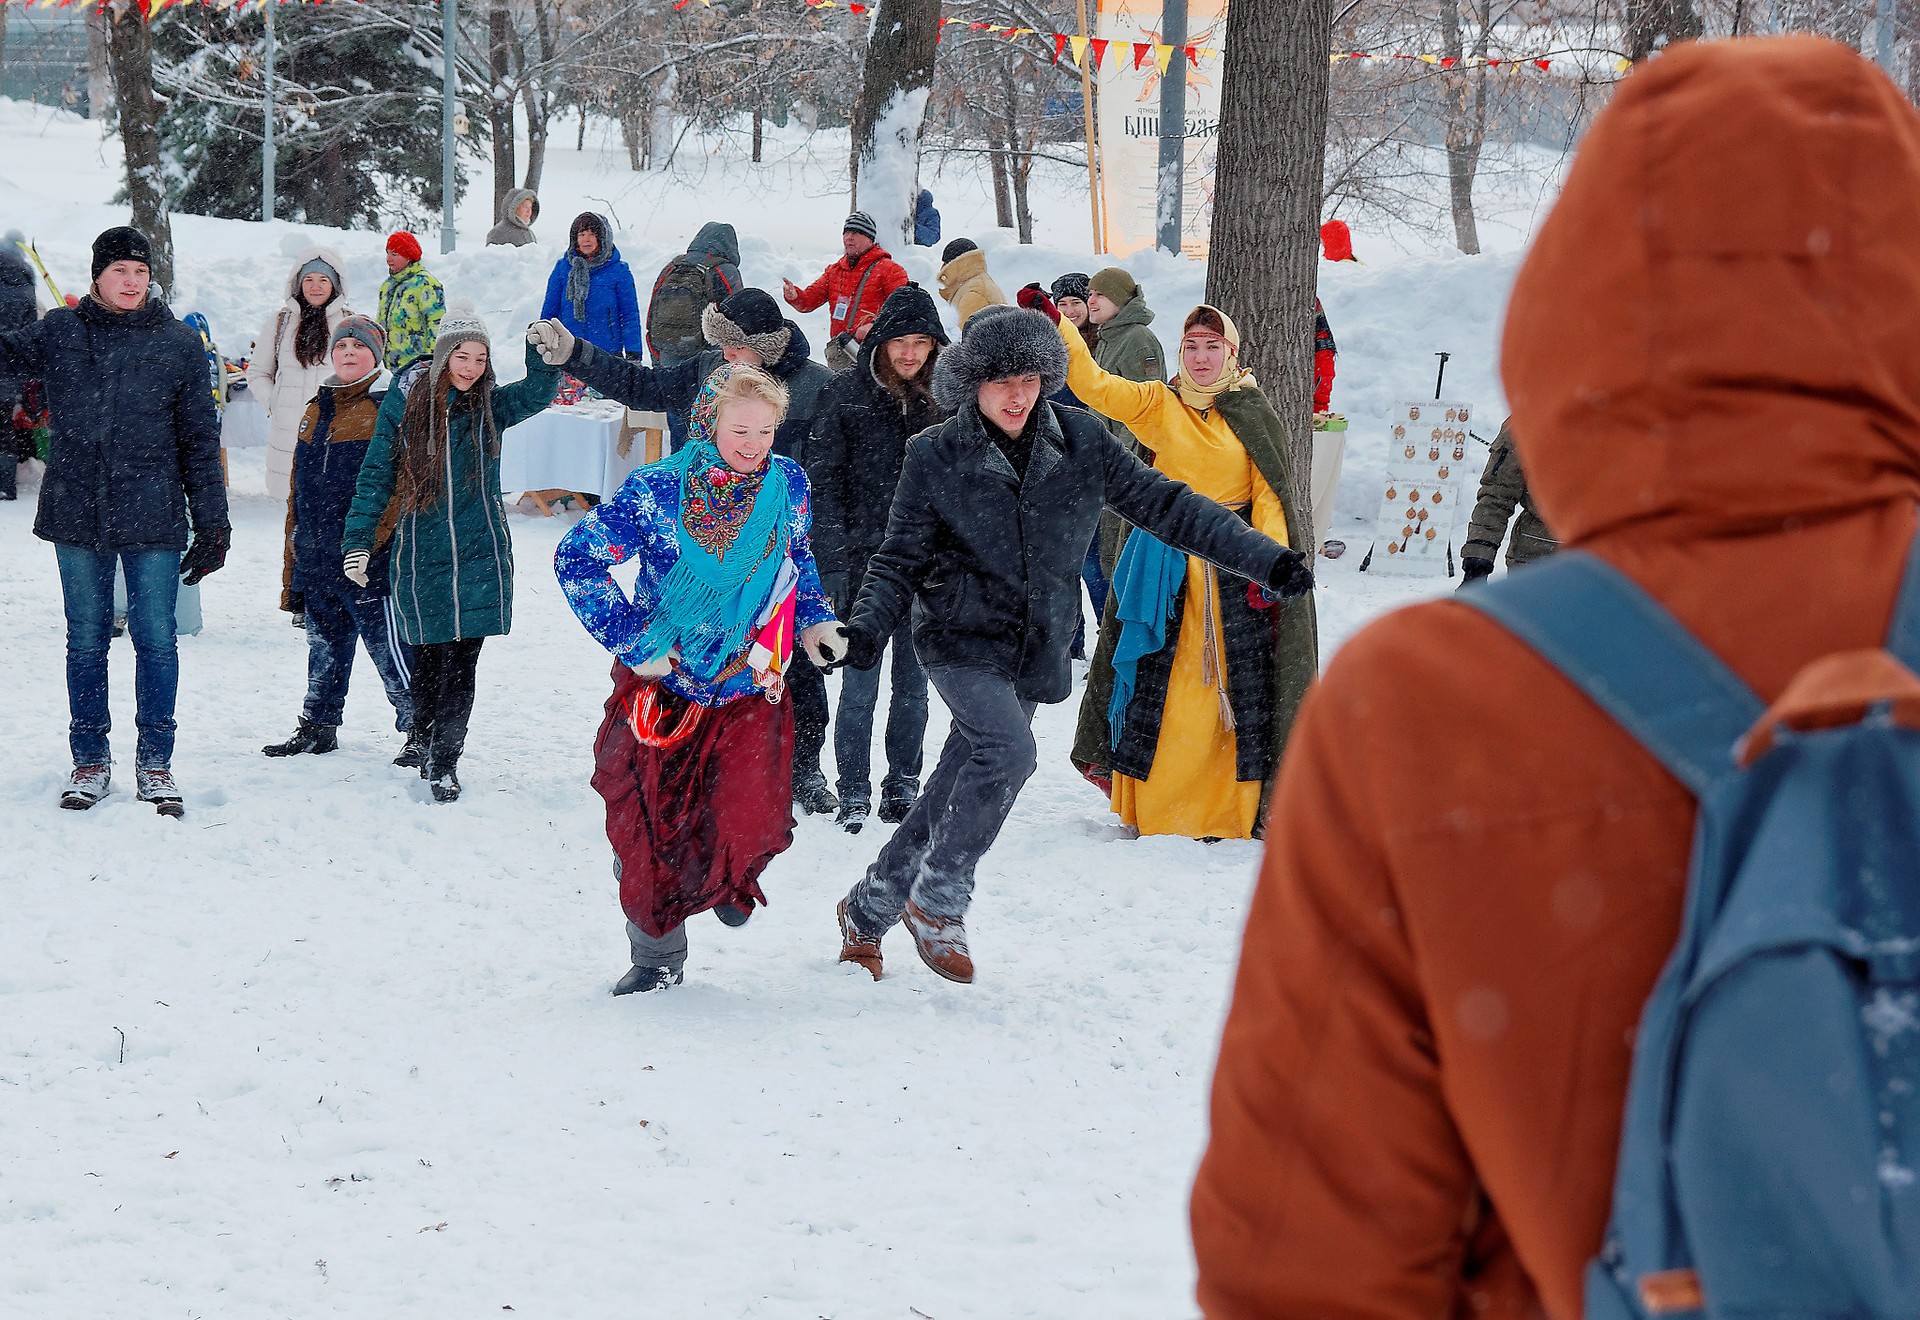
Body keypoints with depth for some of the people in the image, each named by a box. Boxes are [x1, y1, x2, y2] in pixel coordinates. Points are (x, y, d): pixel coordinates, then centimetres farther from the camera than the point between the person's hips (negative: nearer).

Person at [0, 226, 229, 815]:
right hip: (77, 517, 1)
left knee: (156, 640, 1)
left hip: (152, 518, -1)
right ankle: (90, 760, 18)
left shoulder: (178, 343, 3)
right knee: (86, 639, 9)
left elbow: (200, 439, 4)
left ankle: (155, 763, 11)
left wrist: (212, 521, 2)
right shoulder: (59, 332, 5)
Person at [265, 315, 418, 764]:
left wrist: (370, 541, -23)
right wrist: (293, 565, 18)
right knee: (324, 644, 16)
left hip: (368, 558, -7)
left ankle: (419, 727, 4)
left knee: (387, 644, -5)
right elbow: (298, 493, 21)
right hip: (316, 559, 7)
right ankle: (318, 725, 29)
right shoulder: (316, 411, 16)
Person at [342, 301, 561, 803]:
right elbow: (376, 477, 3)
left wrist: (544, 356, -36)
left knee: (462, 661, -5)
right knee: (428, 659, 7)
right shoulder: (404, 404, 0)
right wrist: (358, 541, -3)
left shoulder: (491, 407, 3)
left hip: (480, 554, 0)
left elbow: (537, 393, -16)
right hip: (420, 555, 0)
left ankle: (444, 761, 2)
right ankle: (423, 740, 28)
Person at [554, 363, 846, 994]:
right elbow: (577, 559, -12)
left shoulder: (787, 484, -4)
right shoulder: (655, 491, -15)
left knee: (749, 829, -13)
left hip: (750, 685, 1)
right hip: (660, 680, -1)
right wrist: (632, 640, -15)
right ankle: (656, 956, 28)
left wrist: (812, 619, 4)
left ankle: (726, 880, 25)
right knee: (648, 830, 4)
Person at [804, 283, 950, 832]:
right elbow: (822, 482, -4)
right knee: (860, 684, -3)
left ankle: (903, 785, 21)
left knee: (914, 684, 9)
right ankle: (854, 792, 7)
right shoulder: (846, 394, -3)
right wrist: (834, 563, -10)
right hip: (864, 561, -2)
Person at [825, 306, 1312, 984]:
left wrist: (1264, 558, -2)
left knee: (956, 790, 6)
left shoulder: (1080, 440, -1)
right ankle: (938, 901, -12)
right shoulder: (935, 457, -6)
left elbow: (1162, 504, 3)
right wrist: (868, 624, -21)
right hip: (963, 639, -3)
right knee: (1007, 752, -27)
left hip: (1035, 649, 4)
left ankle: (867, 912, 25)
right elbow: (901, 558, -2)